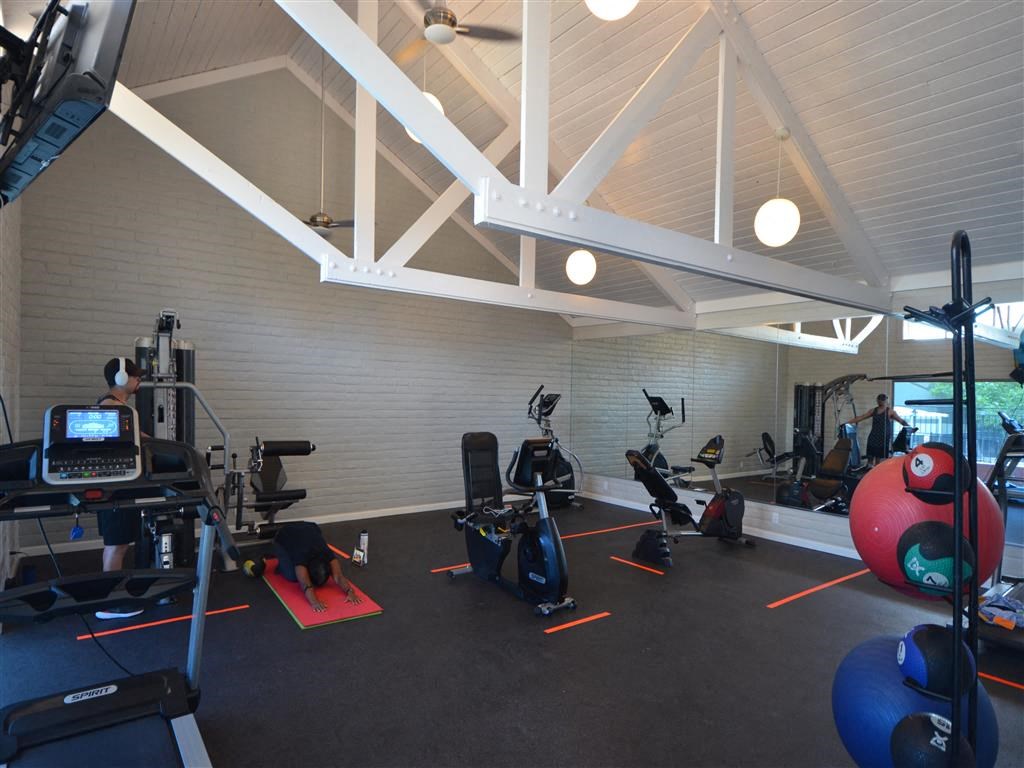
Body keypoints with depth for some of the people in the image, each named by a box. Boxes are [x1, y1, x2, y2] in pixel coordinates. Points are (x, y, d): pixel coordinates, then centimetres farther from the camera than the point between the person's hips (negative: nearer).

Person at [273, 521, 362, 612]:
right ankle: (283, 564, 12)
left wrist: (350, 592, -55)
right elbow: (306, 584, -52)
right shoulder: (301, 558, -41)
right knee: (293, 576, -16)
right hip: (283, 539, -3)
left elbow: (339, 576, -41)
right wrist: (314, 602, -67)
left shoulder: (328, 555, -32)